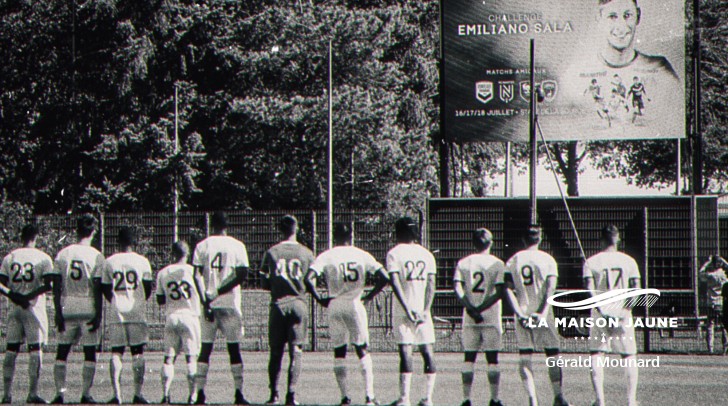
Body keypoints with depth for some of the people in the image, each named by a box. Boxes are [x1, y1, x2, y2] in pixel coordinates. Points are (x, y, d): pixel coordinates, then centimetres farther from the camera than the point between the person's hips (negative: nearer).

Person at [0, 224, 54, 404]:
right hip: (34, 307, -3)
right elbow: (48, 285, -13)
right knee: (35, 349, -1)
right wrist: (30, 296, -10)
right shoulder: (43, 258, -4)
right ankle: (32, 394, -5)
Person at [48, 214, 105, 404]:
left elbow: (56, 286, 0)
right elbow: (97, 288, -7)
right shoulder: (96, 256, -5)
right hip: (88, 309, -2)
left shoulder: (63, 254, 2)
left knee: (62, 351, 9)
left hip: (67, 308, 2)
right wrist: (98, 315, -4)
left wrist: (58, 312, 3)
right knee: (89, 353, 5)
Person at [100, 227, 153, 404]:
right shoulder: (142, 261, -1)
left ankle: (116, 394, -6)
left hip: (117, 312, 1)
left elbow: (105, 288, 6)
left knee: (116, 353, 3)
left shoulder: (110, 262, 1)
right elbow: (148, 288, 3)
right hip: (137, 313, -1)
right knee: (138, 353, 4)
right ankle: (137, 393, -2)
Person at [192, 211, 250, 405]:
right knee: (234, 349, 5)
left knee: (205, 348, 5)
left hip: (208, 303, 1)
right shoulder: (237, 246, 0)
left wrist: (205, 301, -7)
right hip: (230, 303, -1)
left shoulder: (202, 246, 1)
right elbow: (242, 274, -7)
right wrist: (221, 291, -6)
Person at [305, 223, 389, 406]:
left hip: (335, 306, 0)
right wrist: (369, 296, 7)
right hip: (355, 305, 0)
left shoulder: (326, 257, -1)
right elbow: (384, 278, -4)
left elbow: (309, 279, -13)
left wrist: (320, 299, 0)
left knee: (339, 352, 11)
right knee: (362, 351, 10)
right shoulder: (362, 255, 2)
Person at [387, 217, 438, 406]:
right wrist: (425, 310, -2)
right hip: (422, 310, 3)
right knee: (427, 352, 6)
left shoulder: (394, 253, -2)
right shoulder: (426, 254, 10)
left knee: (405, 352, -5)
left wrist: (407, 308, -17)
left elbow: (395, 282, -14)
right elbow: (431, 285, 2)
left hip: (403, 311, -3)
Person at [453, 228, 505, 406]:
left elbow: (458, 289, -7)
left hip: (469, 318, 2)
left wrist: (470, 308, -12)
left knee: (469, 358, 5)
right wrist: (481, 308, -12)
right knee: (492, 359, 4)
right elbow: (499, 292, -12)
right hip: (491, 318, -2)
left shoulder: (463, 263, 4)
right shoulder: (496, 264, -2)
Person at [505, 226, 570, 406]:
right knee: (552, 355, 7)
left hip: (523, 313, 2)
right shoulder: (547, 260, -1)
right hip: (542, 315, -1)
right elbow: (551, 287, -12)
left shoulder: (513, 261, 5)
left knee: (525, 358, 4)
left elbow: (508, 289, -4)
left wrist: (519, 313, -8)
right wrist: (543, 312, -17)